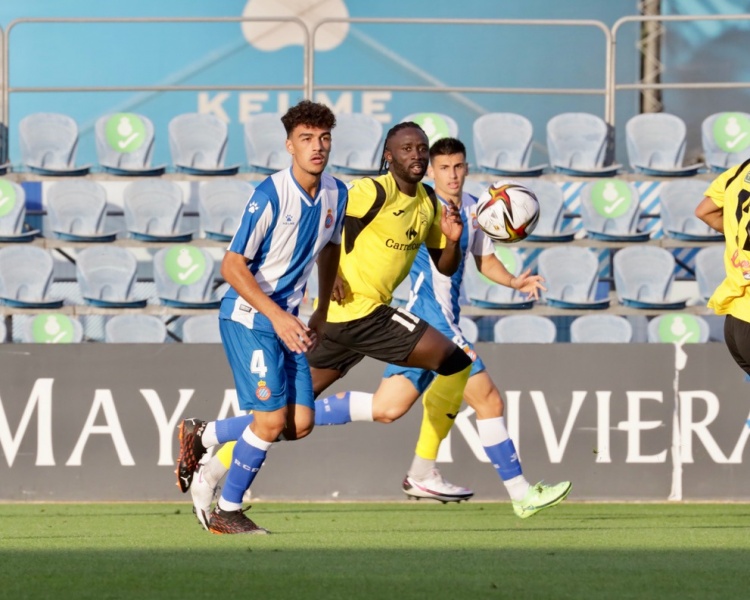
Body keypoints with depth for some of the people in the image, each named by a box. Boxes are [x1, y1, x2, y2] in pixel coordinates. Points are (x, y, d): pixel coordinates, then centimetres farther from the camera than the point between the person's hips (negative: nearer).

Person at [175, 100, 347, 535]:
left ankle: (202, 436, 21)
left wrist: (322, 312, 20)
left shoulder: (336, 194, 1)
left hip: (287, 320, 7)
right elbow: (233, 266, -19)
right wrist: (278, 316, -25)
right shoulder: (271, 196, -20)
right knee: (272, 419, -12)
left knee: (300, 425, 2)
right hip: (249, 317, -7)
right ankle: (226, 512, 4)